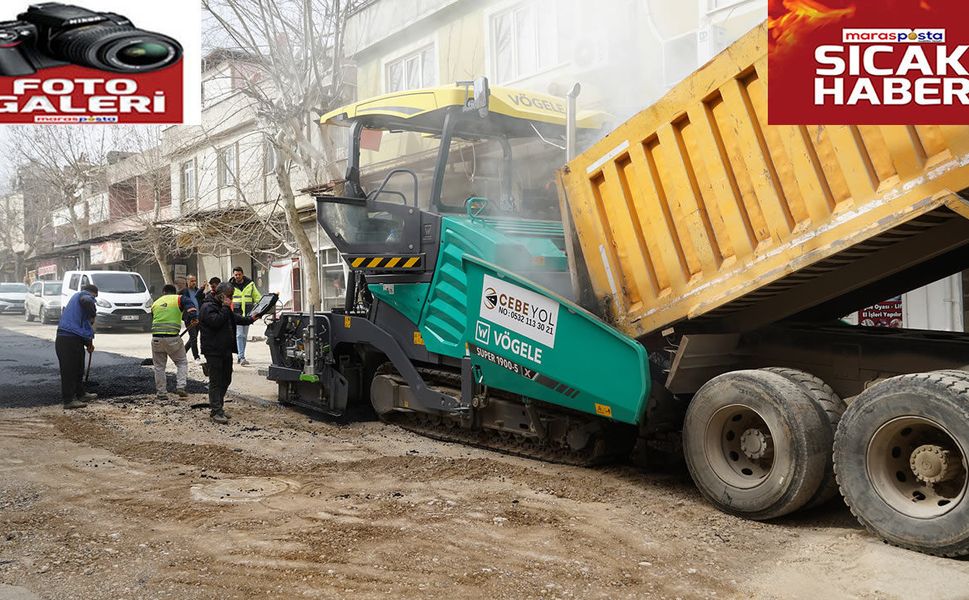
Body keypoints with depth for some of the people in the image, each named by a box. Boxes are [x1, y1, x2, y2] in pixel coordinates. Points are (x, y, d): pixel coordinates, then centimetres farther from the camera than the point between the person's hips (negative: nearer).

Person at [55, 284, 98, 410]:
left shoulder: (76, 297, 28)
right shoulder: (86, 295, -1)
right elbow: (87, 302, -30)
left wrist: (88, 342, 30)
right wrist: (93, 316, -12)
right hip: (70, 339, -10)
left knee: (78, 369, 21)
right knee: (69, 370, -6)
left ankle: (80, 394, 33)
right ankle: (69, 400, -3)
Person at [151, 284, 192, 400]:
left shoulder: (155, 303, 17)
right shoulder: (178, 299, 2)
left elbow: (153, 320, 20)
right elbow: (189, 307, -19)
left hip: (156, 338, 3)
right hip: (173, 338, -3)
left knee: (159, 366, 12)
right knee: (182, 362, 11)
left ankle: (161, 393, 15)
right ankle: (180, 387, -2)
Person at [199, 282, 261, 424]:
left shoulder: (222, 306, 18)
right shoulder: (208, 307, -13)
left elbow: (235, 318, 26)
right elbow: (216, 321, -26)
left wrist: (250, 319, 16)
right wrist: (225, 308, -19)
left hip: (226, 350, 10)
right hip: (213, 350, -10)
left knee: (226, 380, 14)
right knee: (216, 381, -7)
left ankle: (215, 407, 24)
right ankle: (216, 411, -4)